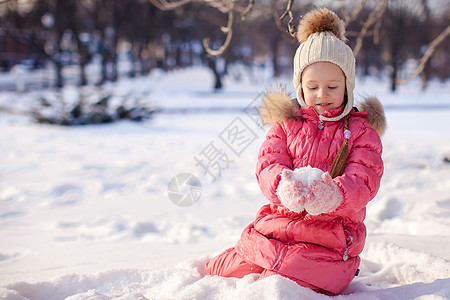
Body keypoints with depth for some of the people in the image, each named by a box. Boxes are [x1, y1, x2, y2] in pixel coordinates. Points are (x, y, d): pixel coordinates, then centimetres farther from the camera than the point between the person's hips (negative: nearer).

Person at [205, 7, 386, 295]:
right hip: (276, 224, 4)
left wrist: (335, 194, -35)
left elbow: (364, 180, -10)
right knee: (225, 271, 2)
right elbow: (268, 164, -2)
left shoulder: (361, 130, 4)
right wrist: (284, 185, -29)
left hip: (329, 240, -3)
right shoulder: (286, 124, 11)